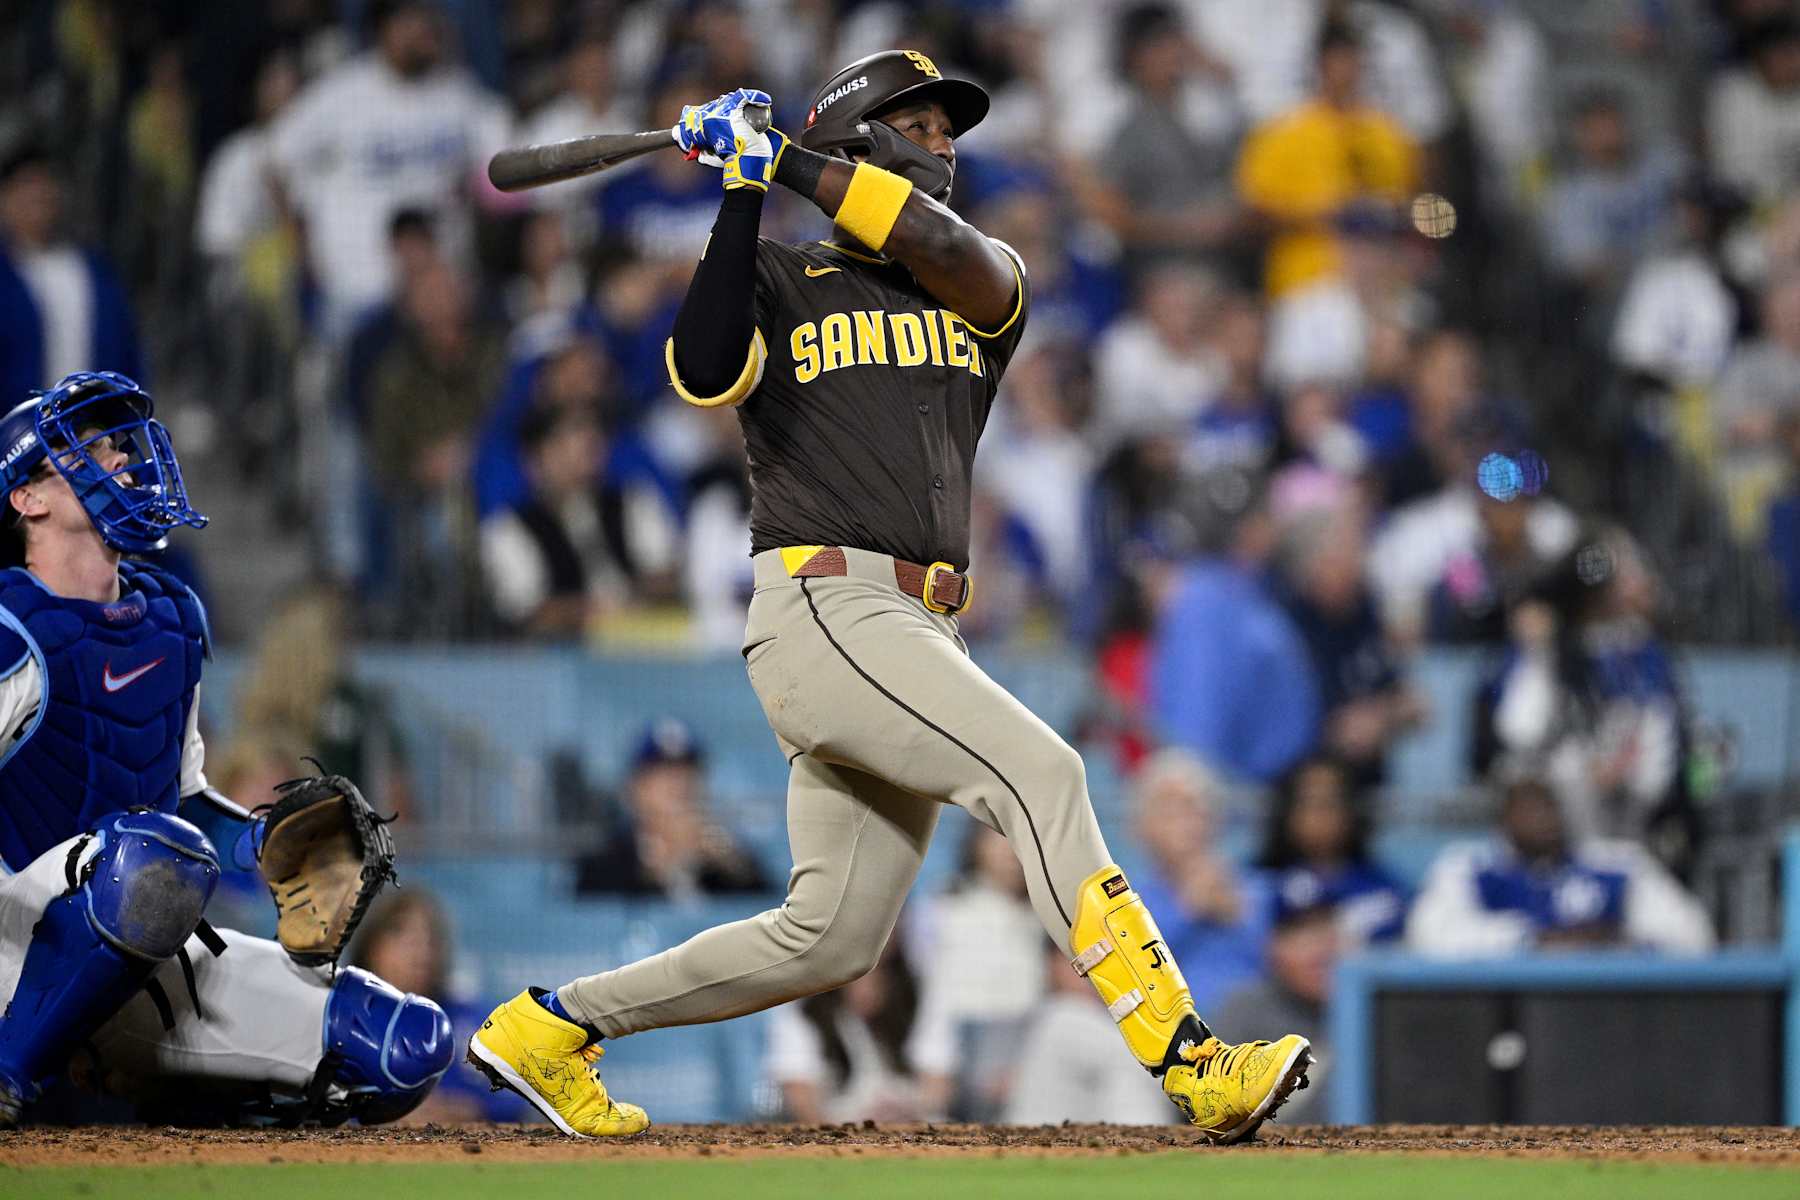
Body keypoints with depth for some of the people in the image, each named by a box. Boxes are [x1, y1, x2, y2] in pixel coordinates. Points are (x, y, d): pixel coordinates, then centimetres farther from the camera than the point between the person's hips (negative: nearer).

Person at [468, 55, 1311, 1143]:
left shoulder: (986, 292, 19)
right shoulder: (780, 283, 7)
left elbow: (948, 251, -7)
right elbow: (705, 372, -15)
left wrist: (784, 159, -9)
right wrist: (743, 196, -12)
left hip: (916, 641, 7)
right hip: (826, 613, -7)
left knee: (833, 939, 7)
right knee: (1039, 772, -23)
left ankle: (553, 1025, 20)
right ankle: (1190, 1063, -32)